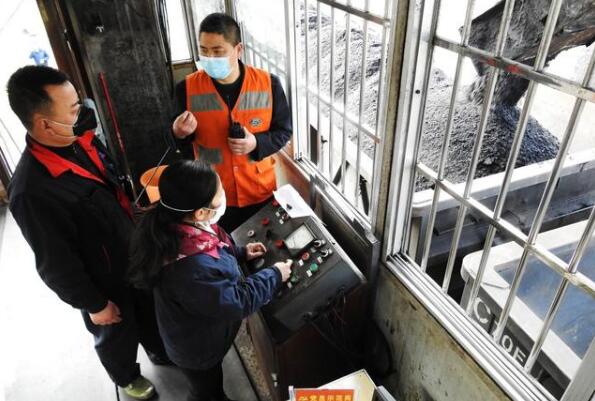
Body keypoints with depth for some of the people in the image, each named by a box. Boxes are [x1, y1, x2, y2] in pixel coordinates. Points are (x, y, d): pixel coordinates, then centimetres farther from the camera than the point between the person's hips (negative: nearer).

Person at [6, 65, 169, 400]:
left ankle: (160, 351, 60)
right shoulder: (32, 191, -34)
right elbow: (57, 264, -23)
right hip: (104, 281, -6)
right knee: (117, 334, 24)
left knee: (149, 312, 30)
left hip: (134, 255, 6)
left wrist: (137, 232, 15)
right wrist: (93, 303, -12)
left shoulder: (82, 141, -12)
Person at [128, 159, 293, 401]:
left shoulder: (174, 225, -19)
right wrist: (274, 275, -19)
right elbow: (236, 302, -31)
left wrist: (240, 253, -3)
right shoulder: (192, 269, -46)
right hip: (197, 346, -7)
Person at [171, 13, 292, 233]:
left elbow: (284, 131, -3)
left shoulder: (268, 84, -13)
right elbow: (179, 139, 2)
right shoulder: (187, 88, -11)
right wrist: (179, 133, -23)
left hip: (261, 191, 0)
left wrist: (257, 143, -23)